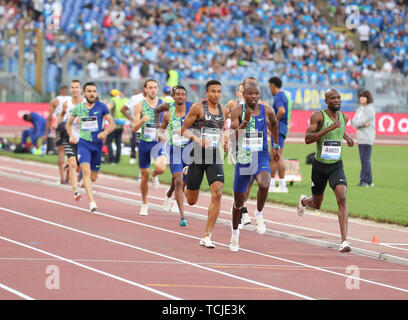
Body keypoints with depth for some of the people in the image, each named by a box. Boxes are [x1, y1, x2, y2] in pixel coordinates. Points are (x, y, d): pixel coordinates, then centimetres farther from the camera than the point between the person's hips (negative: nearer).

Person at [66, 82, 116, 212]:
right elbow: (68, 123, 17)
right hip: (83, 143, -1)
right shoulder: (78, 108, 2)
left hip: (97, 144, 1)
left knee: (93, 178, 8)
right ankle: (92, 202, -28)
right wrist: (71, 136, 0)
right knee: (86, 171, -22)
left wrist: (105, 133, -22)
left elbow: (112, 124, -3)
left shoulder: (101, 107, -3)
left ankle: (84, 182, 46)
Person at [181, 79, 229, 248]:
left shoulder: (223, 110, 9)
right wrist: (198, 140, -21)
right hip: (197, 154, -3)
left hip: (215, 156, 3)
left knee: (217, 193, -16)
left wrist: (224, 142, 5)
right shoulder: (198, 108, -5)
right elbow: (184, 130, -4)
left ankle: (206, 236, -10)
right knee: (192, 201, 4)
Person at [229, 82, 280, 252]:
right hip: (243, 159, 0)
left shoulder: (267, 111, -1)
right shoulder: (238, 111, -6)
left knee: (264, 185, -33)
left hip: (261, 158, 0)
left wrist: (276, 146, 26)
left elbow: (274, 124, 22)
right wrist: (245, 121, -28)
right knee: (239, 201, 12)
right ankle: (234, 233, 34)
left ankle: (259, 214, -5)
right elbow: (232, 137, -16)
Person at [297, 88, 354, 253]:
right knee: (317, 204, 15)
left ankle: (344, 241, -26)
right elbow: (307, 139, -22)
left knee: (342, 197, -21)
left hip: (337, 165, 2)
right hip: (320, 165, -2)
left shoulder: (344, 117, 4)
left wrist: (347, 137, 8)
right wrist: (328, 129, -30)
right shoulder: (318, 116, -13)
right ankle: (303, 201, 56)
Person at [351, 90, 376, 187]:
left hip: (367, 138, -8)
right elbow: (354, 123, 6)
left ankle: (364, 181, -11)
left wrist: (355, 122, 3)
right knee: (364, 160, 8)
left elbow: (361, 121, -16)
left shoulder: (370, 110, -8)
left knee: (365, 159, -11)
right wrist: (363, 124, -12)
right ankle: (369, 181, 13)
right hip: (360, 138, 8)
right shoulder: (359, 109, 16)